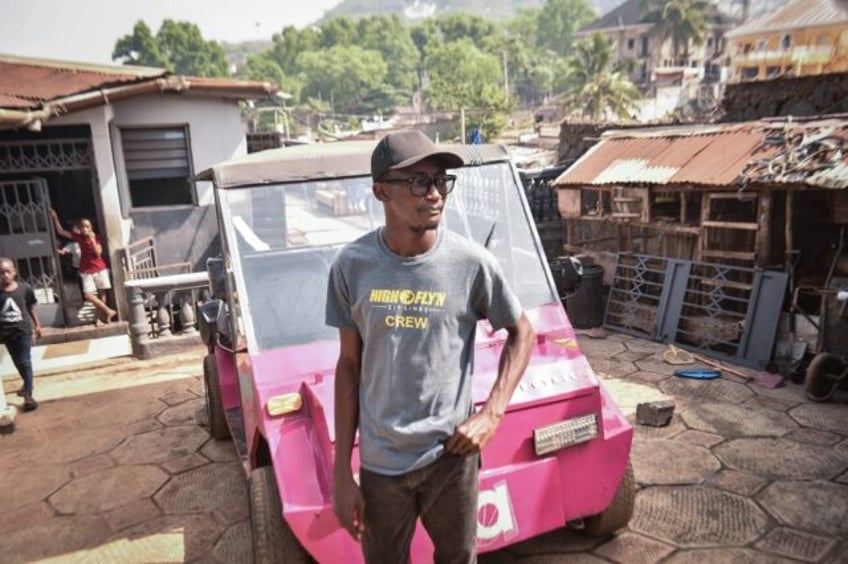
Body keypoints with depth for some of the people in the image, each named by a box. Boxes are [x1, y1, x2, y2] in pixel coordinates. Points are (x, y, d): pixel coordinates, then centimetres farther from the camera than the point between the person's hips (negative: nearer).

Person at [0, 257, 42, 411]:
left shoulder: (25, 288, -10)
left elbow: (31, 308, 3)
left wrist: (37, 325, 10)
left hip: (23, 330, -2)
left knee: (25, 362, -3)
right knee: (17, 362, 19)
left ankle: (28, 395, -2)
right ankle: (27, 384, 41)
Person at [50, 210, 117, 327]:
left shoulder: (97, 237, -2)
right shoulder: (78, 237, 4)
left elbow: (98, 253, -13)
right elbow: (60, 231, 6)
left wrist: (92, 239, -18)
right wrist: (55, 217, -3)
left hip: (100, 269, -2)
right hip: (86, 271, 2)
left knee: (102, 293, 2)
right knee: (88, 295, -11)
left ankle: (99, 317, 14)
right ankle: (109, 311, -1)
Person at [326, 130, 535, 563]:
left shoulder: (471, 262, -13)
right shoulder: (351, 266, -9)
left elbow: (521, 333, 3)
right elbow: (349, 366, -1)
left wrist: (491, 413, -9)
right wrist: (341, 472, 0)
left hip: (451, 455, 0)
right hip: (379, 463, 1)